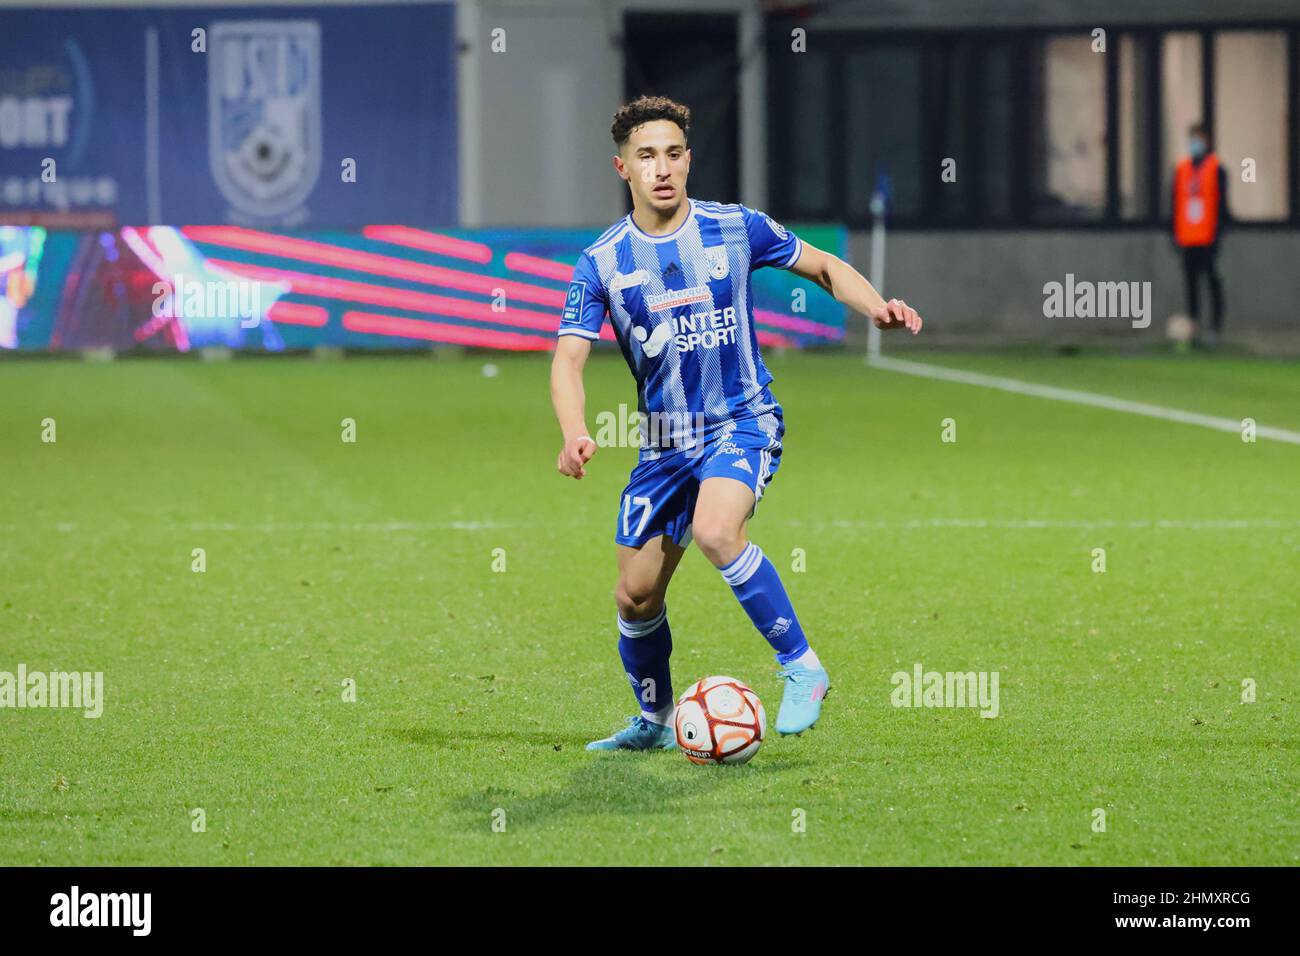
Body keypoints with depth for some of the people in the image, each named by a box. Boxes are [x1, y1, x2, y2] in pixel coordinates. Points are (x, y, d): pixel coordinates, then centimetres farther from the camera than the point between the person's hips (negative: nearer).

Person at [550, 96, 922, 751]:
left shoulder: (734, 229, -5)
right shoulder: (602, 263, -4)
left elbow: (825, 266, 8)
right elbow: (569, 359, -11)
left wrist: (876, 307, -12)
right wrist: (575, 435, -30)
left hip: (743, 421, -3)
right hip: (665, 441, 3)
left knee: (715, 530, -32)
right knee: (636, 596, 3)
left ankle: (802, 668, -20)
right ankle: (654, 722, 29)